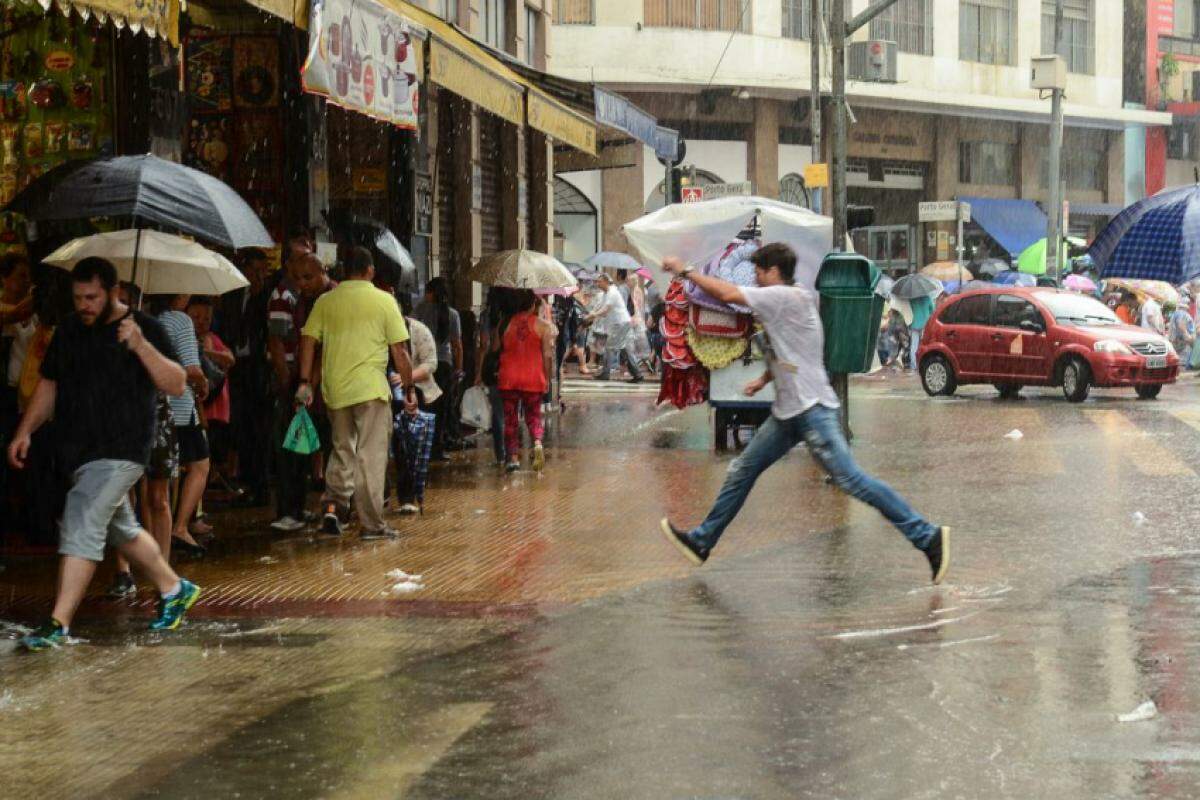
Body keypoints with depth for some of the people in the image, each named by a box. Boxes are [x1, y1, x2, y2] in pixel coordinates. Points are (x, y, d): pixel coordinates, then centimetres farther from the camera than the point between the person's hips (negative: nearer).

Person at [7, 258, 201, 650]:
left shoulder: (144, 328, -7)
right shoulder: (69, 331, 11)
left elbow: (177, 385, -14)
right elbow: (49, 385, 20)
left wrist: (141, 346, -26)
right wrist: (24, 431, 10)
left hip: (119, 451, -7)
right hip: (79, 451, 7)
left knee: (81, 529, -16)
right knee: (121, 529, 17)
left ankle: (58, 624, -17)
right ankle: (174, 590, 35)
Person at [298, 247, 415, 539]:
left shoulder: (325, 302, 5)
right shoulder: (384, 301, -3)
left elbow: (308, 340, 1)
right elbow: (399, 351, -3)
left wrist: (305, 382, 6)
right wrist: (409, 388, 4)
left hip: (335, 389, 3)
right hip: (371, 388, -3)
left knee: (342, 450, 18)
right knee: (371, 455, 2)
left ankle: (334, 506, 1)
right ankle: (372, 524, 4)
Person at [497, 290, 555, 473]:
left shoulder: (506, 323, 0)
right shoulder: (543, 325, -4)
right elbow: (548, 355, -6)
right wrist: (547, 379, 4)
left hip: (508, 378, 1)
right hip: (533, 378, -1)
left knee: (510, 418, 10)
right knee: (533, 415, 11)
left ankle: (513, 457, 8)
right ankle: (537, 442, -18)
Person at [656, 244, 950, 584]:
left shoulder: (786, 297, -13)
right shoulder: (783, 302, 17)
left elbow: (727, 293, -18)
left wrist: (685, 271, -7)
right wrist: (763, 380, 18)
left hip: (814, 410, -10)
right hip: (788, 412, 10)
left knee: (850, 479, -15)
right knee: (742, 471, 13)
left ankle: (927, 536, -14)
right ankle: (701, 541, 23)